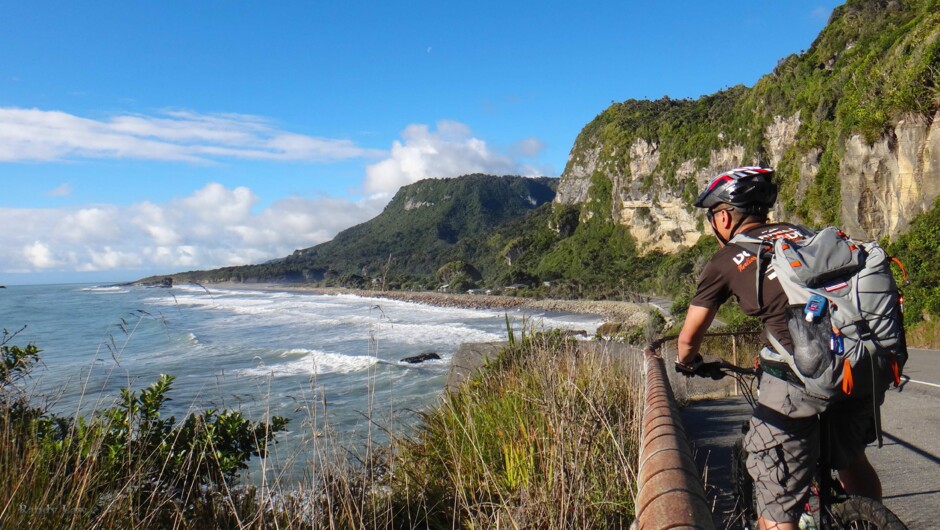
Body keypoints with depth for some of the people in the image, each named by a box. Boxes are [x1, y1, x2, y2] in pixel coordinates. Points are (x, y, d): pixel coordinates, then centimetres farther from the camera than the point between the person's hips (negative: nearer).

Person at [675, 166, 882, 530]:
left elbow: (689, 337, 16)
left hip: (797, 379, -6)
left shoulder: (724, 261, 6)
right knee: (852, 460, 34)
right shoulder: (800, 232, 19)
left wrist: (686, 363, 38)